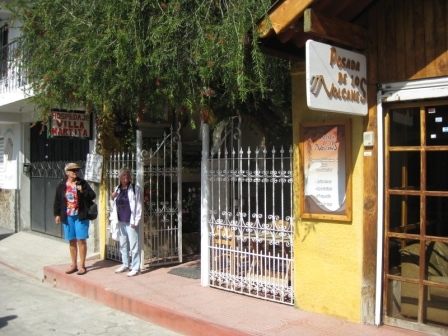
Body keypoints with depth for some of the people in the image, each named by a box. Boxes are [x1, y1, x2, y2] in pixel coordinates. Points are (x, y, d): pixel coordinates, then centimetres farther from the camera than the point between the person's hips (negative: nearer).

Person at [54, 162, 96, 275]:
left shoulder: (83, 183, -2)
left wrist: (83, 191, -20)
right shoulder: (61, 185, 4)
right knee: (72, 241, 11)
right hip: (68, 217, 3)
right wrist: (57, 214, 7)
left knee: (81, 240, -2)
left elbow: (92, 195, -4)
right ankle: (74, 265, 22)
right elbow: (57, 201, 10)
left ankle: (82, 265, 7)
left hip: (80, 216, -3)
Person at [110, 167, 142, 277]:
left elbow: (138, 205, -8)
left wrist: (135, 221, -13)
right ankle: (125, 265, 27)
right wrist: (113, 198, -1)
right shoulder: (117, 189, 12)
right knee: (123, 245, 15)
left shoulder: (135, 188, -5)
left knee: (133, 245, -3)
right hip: (121, 221, 6)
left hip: (130, 222, -6)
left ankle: (135, 268, 3)